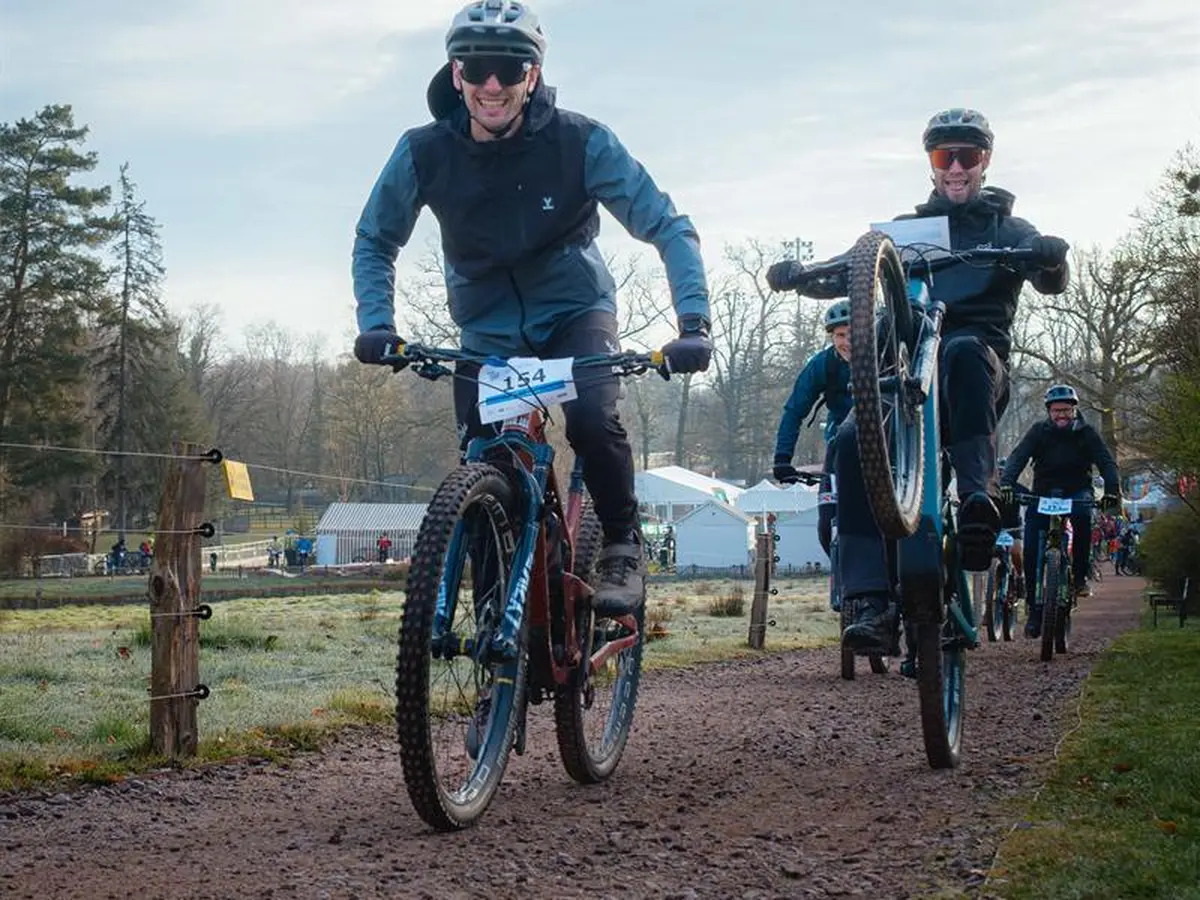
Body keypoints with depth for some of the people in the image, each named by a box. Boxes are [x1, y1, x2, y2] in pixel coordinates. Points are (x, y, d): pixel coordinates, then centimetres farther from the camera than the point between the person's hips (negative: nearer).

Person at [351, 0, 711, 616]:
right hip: (485, 330, 2)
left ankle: (623, 547, -5)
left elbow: (668, 229, -20)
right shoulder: (424, 153, -17)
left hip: (574, 312, -2)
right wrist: (376, 325, -19)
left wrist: (693, 323, -34)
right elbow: (374, 242, -2)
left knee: (593, 420, -29)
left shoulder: (580, 142, -23)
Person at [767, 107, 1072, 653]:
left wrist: (1051, 259, -30)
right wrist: (799, 274, -14)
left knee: (963, 350, -39)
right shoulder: (906, 230, 21)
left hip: (978, 371, -2)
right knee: (854, 441, -28)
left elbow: (1051, 283, -5)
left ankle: (978, 493, -43)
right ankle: (874, 604, -32)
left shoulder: (1005, 229, 14)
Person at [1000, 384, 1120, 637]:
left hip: (1077, 491, -1)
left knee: (1083, 514, -36)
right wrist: (1006, 483, -35)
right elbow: (1018, 457, -16)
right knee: (1031, 550, -12)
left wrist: (1112, 491, -31)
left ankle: (1080, 575, -22)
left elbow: (1107, 463, -12)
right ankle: (1034, 608, 0)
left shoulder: (1086, 433, -3)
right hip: (1043, 492, 1)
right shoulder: (1039, 431, -4)